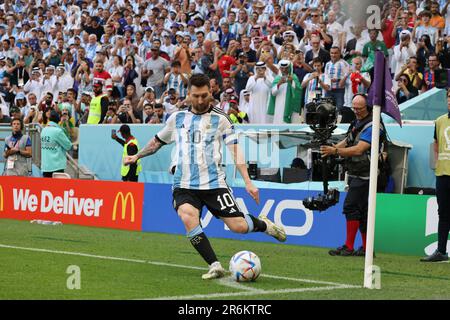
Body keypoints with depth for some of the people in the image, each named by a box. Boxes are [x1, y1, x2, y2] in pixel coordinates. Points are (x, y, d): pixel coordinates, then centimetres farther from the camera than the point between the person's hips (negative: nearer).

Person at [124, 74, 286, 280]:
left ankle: (263, 224, 28)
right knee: (188, 217, -30)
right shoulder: (178, 118, 12)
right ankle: (215, 266, -23)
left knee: (238, 226, -9)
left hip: (214, 183, -2)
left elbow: (235, 150, -3)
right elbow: (158, 141, 29)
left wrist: (248, 182, -12)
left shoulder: (220, 119, 3)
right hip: (184, 185, 2)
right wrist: (137, 156, 19)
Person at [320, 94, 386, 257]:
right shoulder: (357, 122, 14)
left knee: (351, 206, -14)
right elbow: (347, 142, 18)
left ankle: (349, 247, -13)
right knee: (362, 210, 11)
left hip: (364, 174, -9)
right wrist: (330, 148, 0)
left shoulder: (372, 126, -16)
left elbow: (358, 150, -23)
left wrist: (335, 151, -25)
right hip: (355, 174, 9)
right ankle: (366, 248, 16)